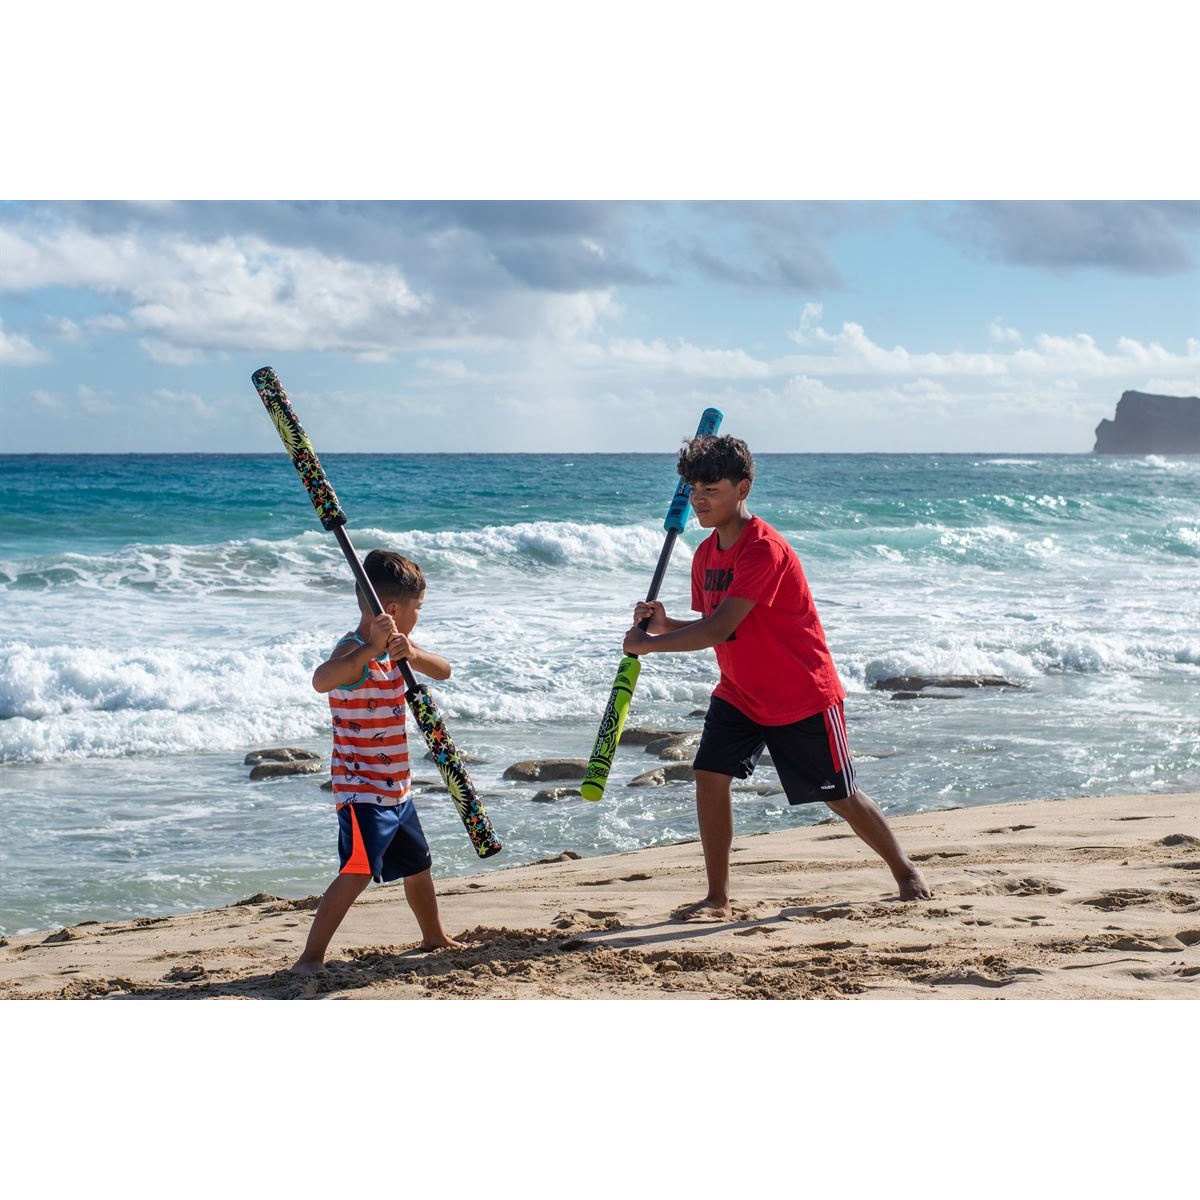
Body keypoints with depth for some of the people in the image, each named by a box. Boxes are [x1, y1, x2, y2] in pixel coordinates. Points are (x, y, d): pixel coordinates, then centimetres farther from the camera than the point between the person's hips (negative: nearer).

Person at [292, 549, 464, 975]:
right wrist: (372, 648, -49)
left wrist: (412, 655, -19)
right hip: (362, 790, -9)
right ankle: (310, 958, -19)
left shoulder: (395, 645, 8)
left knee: (418, 864, 23)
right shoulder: (355, 651, -20)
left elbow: (443, 671, 2)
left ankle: (434, 936, 44)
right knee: (357, 871, -21)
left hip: (396, 787, 9)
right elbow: (321, 680, -41)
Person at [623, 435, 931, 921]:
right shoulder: (706, 553, 2)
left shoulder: (764, 550, -26)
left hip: (803, 696, -7)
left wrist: (648, 643, -27)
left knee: (840, 796, 6)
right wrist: (665, 624, -10)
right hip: (739, 694, 7)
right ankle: (718, 899, -3)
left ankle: (906, 872, 30)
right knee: (710, 775, -11)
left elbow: (719, 629, -31)